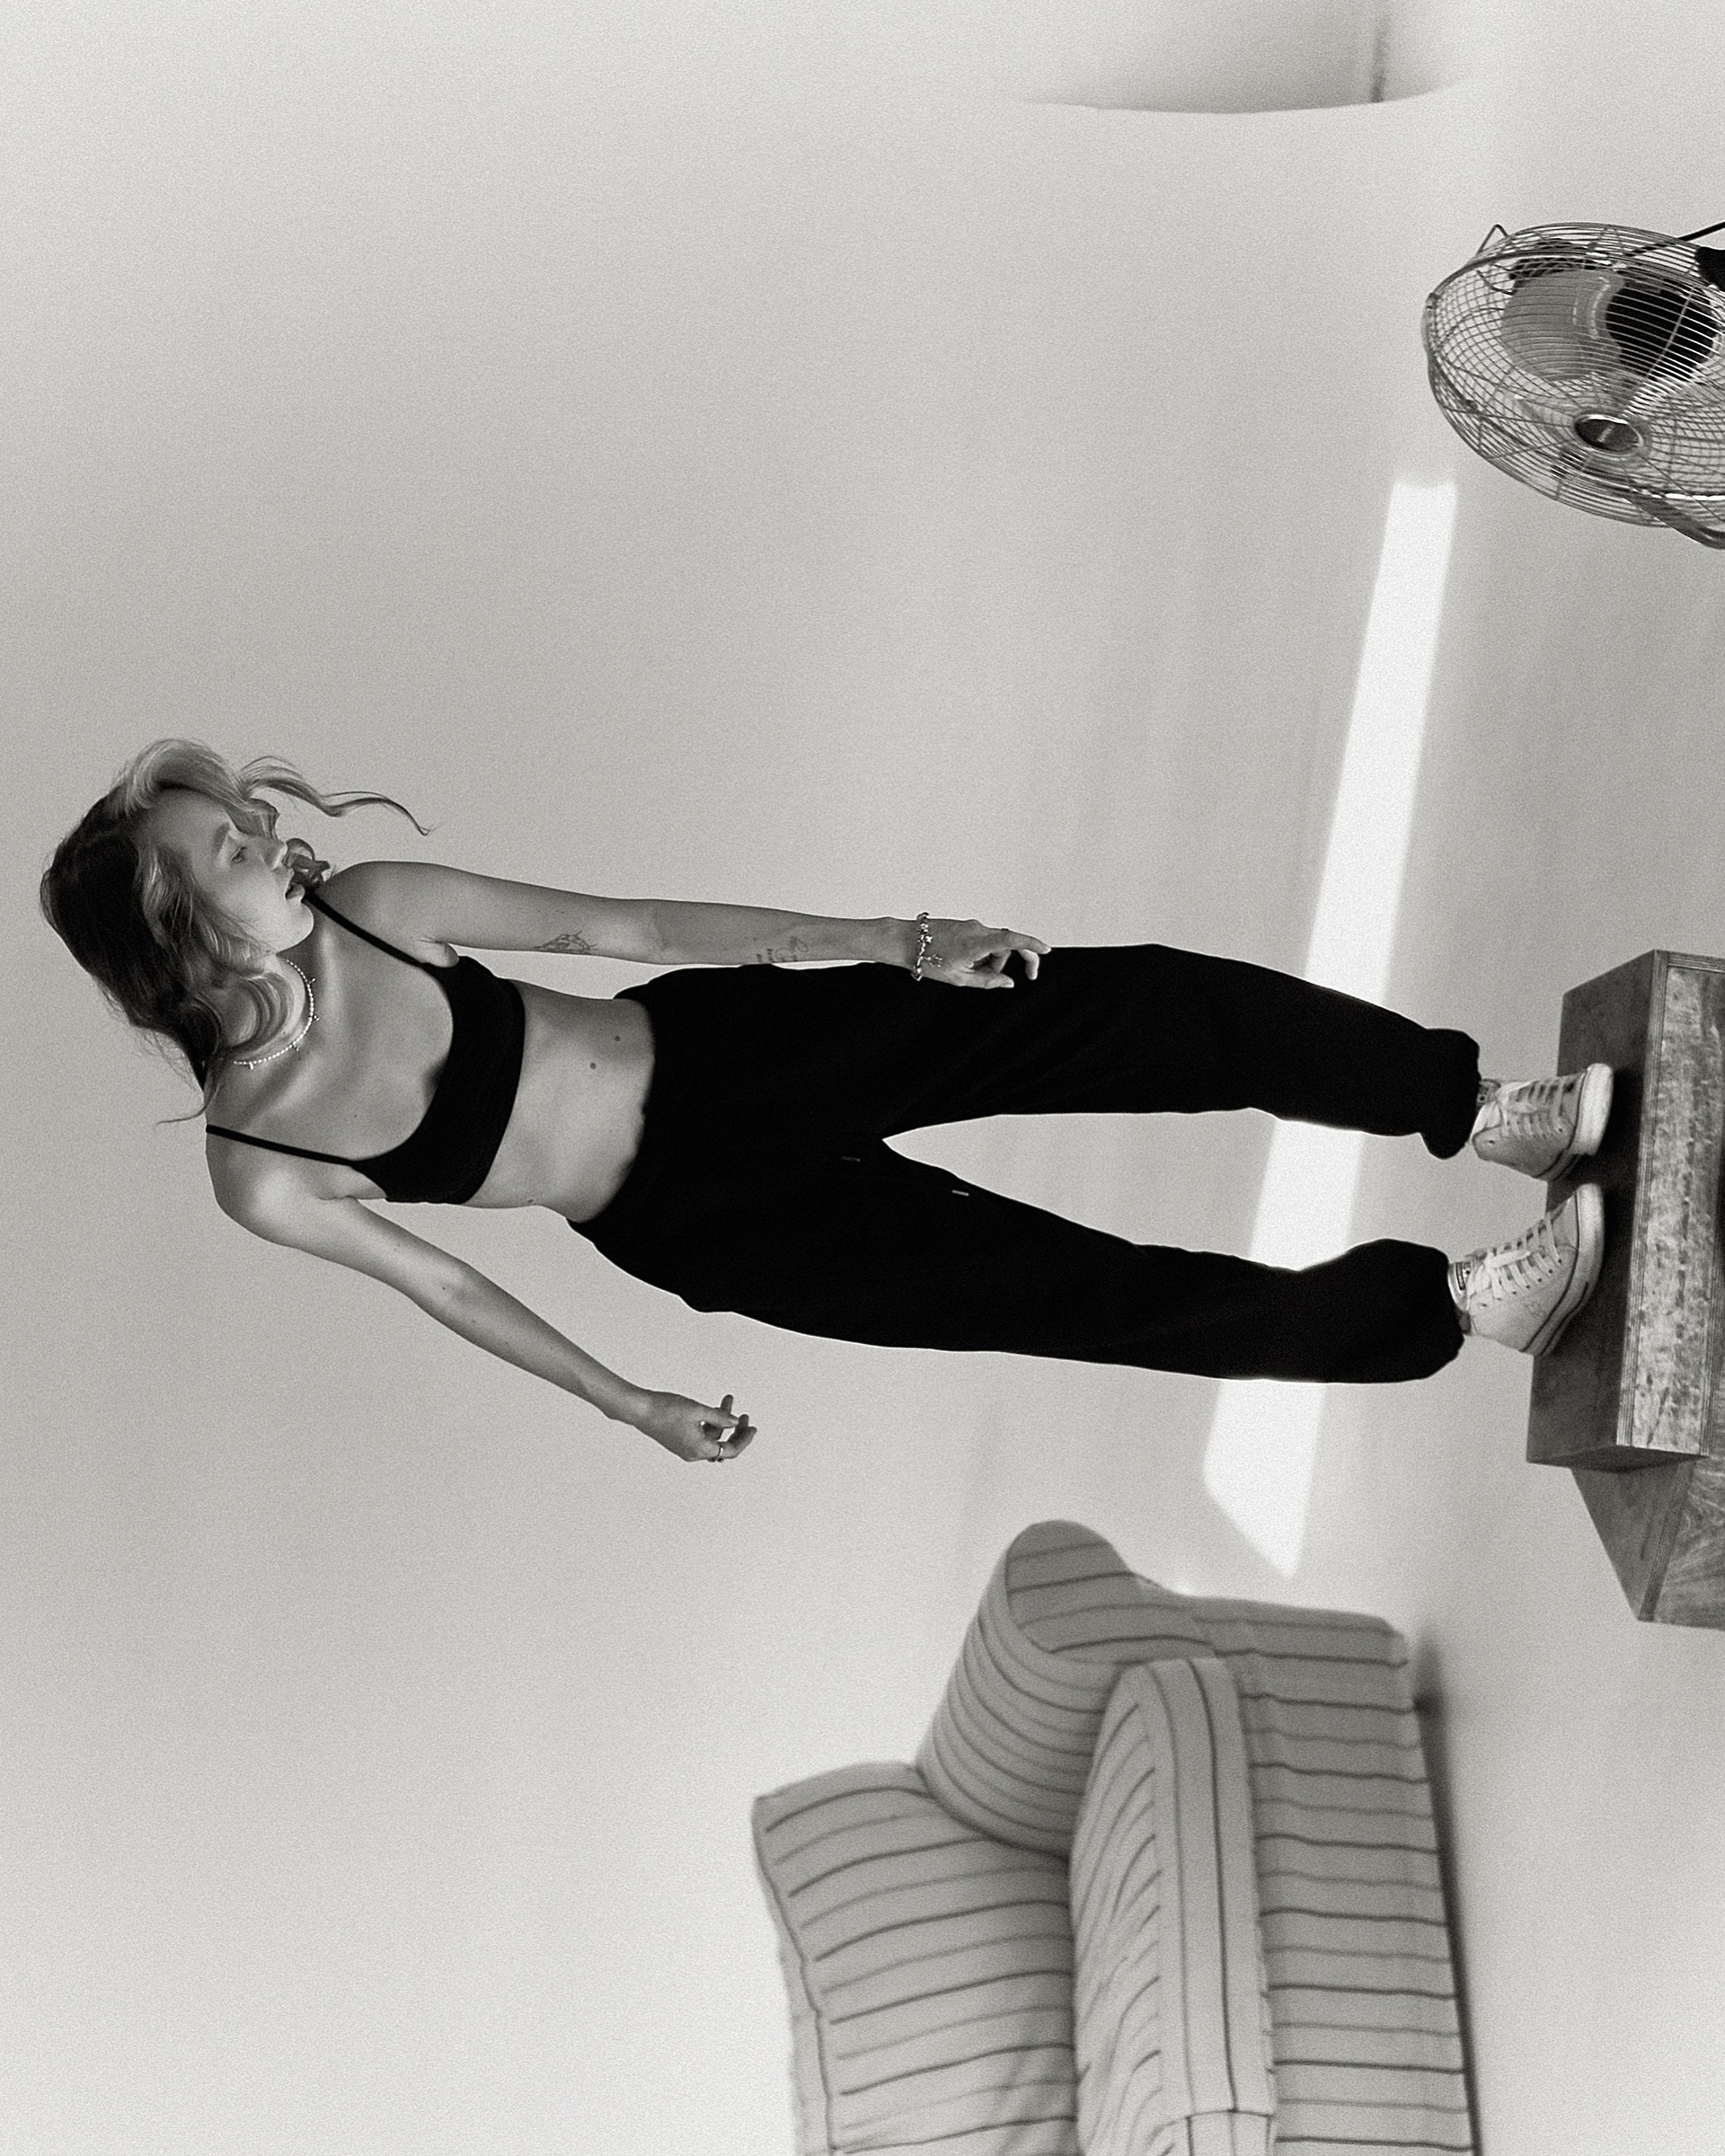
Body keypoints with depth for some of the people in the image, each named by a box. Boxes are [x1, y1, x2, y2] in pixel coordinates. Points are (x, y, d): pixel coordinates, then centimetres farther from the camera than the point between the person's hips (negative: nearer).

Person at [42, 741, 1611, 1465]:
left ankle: (1488, 1108, 5)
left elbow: (617, 923, -4)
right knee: (1086, 1292, -8)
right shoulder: (258, 1173, -17)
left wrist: (882, 940, -4)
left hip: (717, 1047, 3)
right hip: (704, 1225, -3)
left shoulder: (367, 908, -11)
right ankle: (1449, 1306, 6)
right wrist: (630, 1406, 7)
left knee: (1146, 1010, -9)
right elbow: (434, 1280, -3)